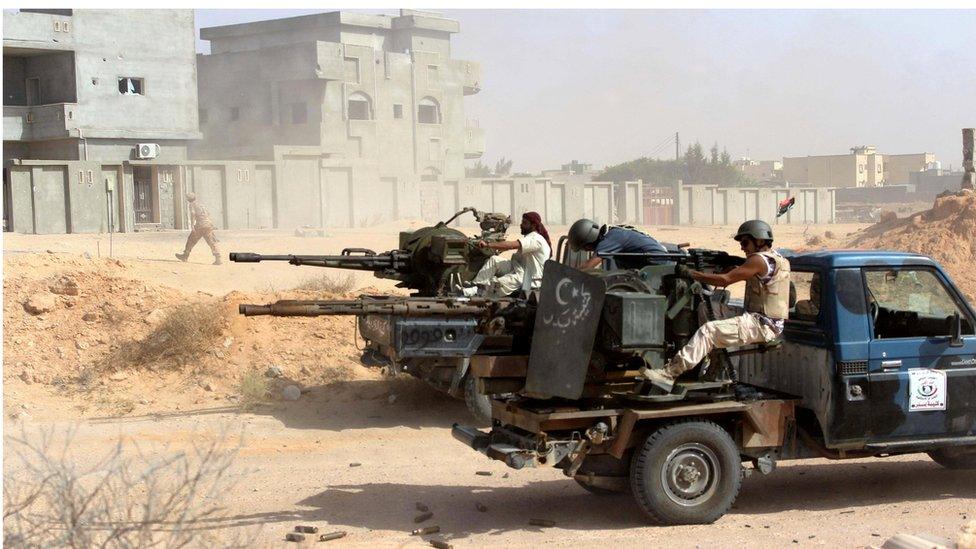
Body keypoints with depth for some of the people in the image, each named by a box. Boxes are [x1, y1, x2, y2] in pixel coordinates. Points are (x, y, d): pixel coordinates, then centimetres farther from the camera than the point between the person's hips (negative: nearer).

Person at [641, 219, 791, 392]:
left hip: (761, 325, -10)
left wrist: (690, 273, -13)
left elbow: (725, 279, -17)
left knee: (708, 331, -19)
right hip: (772, 325, 10)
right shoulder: (778, 260, 19)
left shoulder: (760, 260, -12)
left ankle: (669, 373, -25)